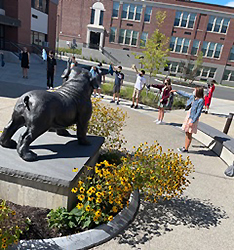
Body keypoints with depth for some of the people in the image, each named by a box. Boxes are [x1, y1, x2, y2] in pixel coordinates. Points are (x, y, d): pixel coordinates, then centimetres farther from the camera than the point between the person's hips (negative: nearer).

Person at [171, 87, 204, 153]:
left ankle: (186, 149, 11)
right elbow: (184, 94, 22)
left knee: (189, 134, 1)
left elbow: (198, 112, -18)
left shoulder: (201, 101, -17)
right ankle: (185, 147, 24)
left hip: (193, 118, -8)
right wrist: (176, 91, 28)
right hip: (188, 116, 8)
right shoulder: (192, 97, 6)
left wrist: (193, 121, -20)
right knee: (186, 133, 13)